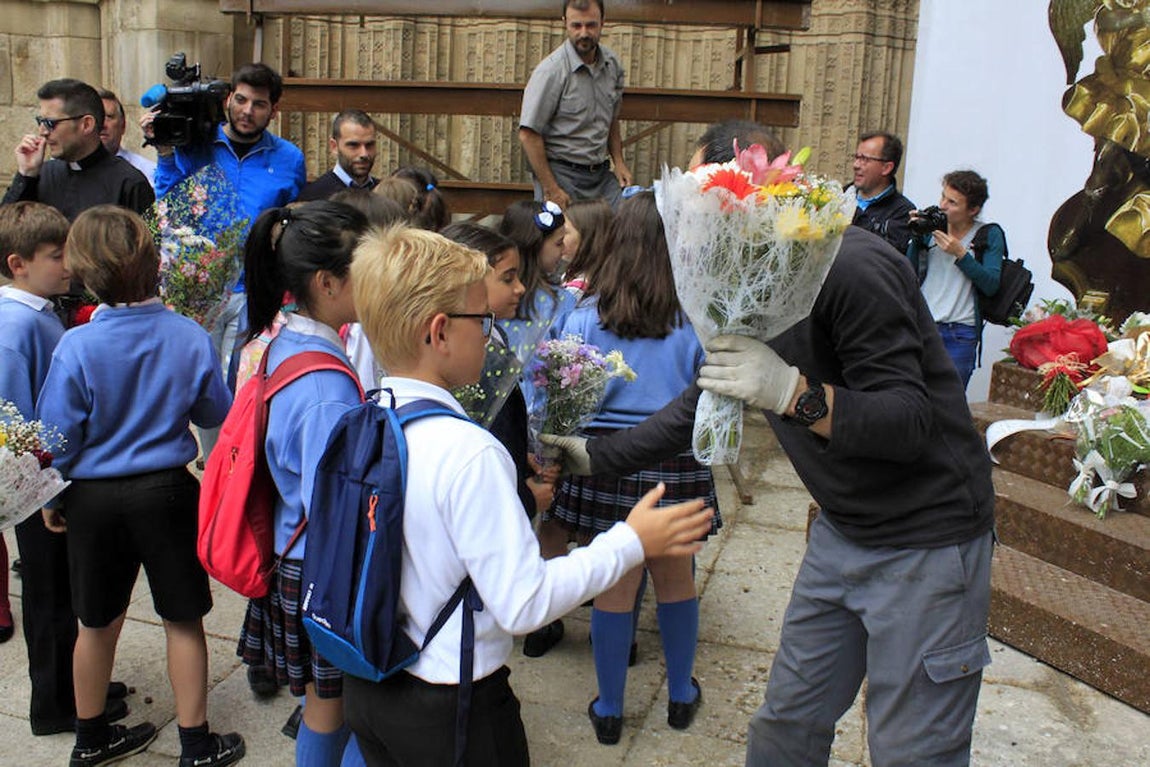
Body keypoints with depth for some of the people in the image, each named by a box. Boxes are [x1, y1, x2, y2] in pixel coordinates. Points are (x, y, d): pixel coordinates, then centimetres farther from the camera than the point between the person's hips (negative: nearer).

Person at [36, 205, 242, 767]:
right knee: (183, 619, 12)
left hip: (93, 498, 1)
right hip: (167, 490, 0)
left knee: (98, 622, 18)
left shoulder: (76, 346, -17)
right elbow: (216, 414, 0)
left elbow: (58, 434, -10)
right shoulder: (189, 336, -13)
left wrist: (50, 495, 7)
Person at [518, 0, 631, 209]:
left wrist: (618, 161, 9)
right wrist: (550, 189, -16)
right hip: (561, 173, -5)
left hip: (602, 174, 5)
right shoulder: (551, 70, -13)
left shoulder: (613, 64, 7)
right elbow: (528, 134, -15)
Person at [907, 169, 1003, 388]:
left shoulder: (989, 235, 1)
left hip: (960, 335, -3)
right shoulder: (932, 228, 11)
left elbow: (991, 285, -10)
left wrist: (960, 253, -15)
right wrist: (917, 238, -4)